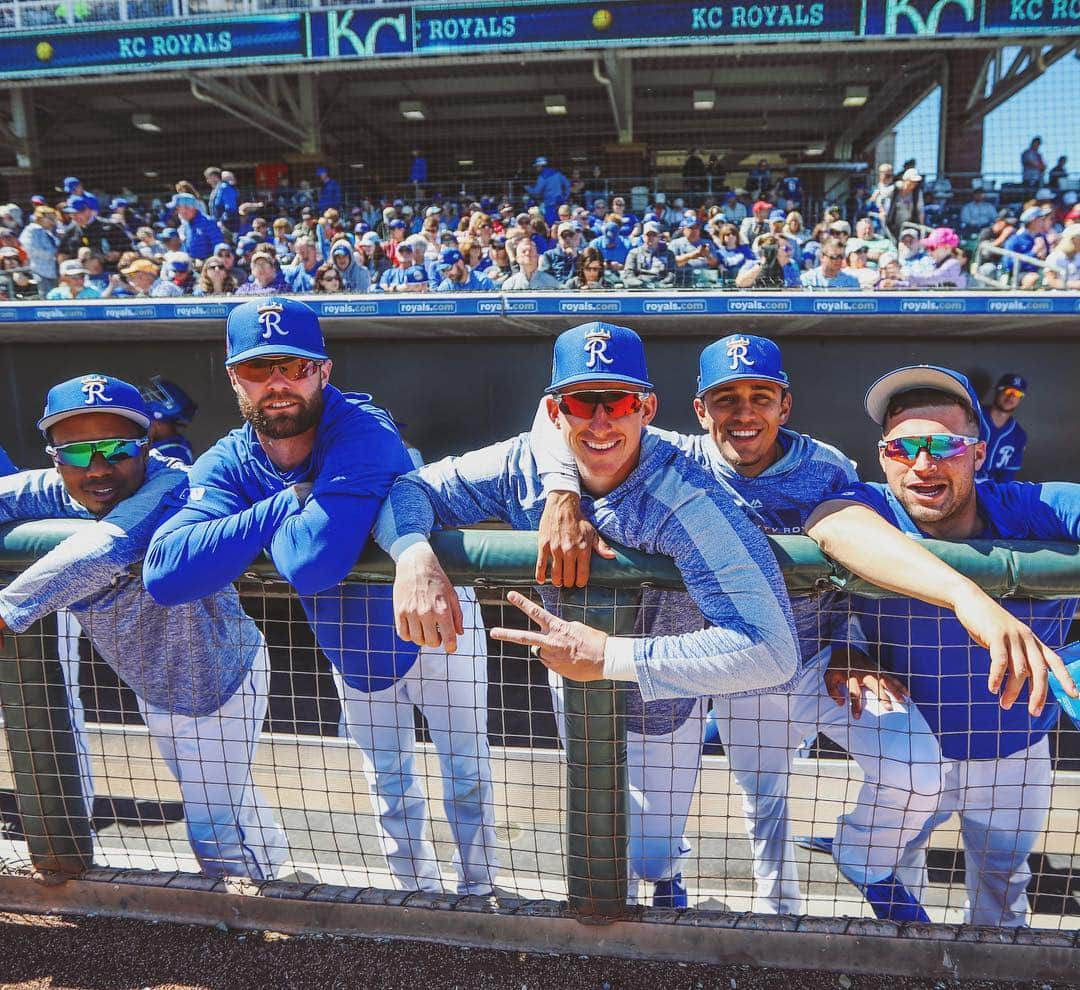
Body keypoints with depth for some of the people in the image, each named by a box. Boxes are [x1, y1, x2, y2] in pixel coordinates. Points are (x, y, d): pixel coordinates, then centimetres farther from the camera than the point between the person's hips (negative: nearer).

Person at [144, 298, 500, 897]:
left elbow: (316, 562, -49)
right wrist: (287, 503, -36)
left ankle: (477, 892, 42)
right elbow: (164, 575, -35)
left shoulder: (362, 431, -34)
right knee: (388, 781, 24)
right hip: (352, 650, 5)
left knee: (467, 773, 15)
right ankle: (418, 894, 48)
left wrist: (253, 523, -28)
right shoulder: (228, 464, -18)